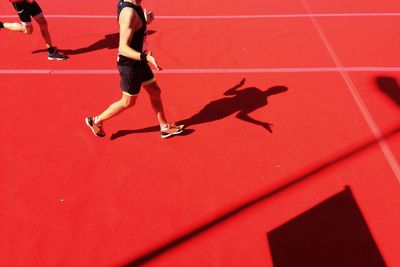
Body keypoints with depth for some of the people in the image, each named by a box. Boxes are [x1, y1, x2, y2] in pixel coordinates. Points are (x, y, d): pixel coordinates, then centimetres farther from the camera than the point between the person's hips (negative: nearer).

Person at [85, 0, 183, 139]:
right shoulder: (129, 12, -29)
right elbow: (123, 48, -31)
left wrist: (144, 21, 13)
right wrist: (146, 58, -43)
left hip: (138, 61, 9)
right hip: (130, 65, -9)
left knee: (155, 92, 17)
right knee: (128, 102, 10)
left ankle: (165, 127, 33)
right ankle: (96, 120, 30)